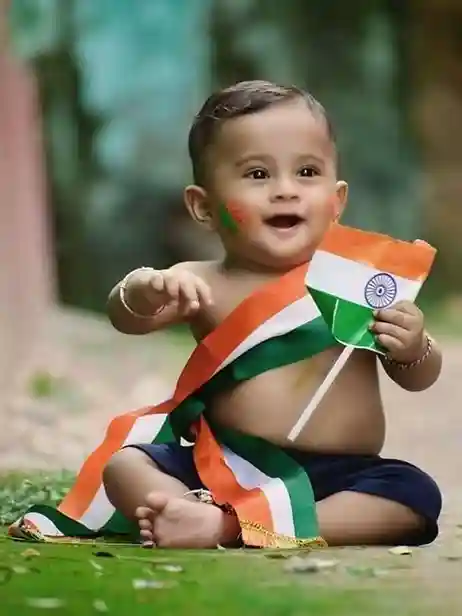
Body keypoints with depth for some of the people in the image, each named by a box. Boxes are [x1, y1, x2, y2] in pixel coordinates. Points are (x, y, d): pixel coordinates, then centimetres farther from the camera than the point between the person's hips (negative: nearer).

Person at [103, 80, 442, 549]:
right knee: (123, 463, -16)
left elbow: (419, 379, 11)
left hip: (338, 476, 0)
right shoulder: (207, 285, 3)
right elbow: (125, 317, -12)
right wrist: (147, 288, -36)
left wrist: (414, 350, -13)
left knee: (415, 496, -27)